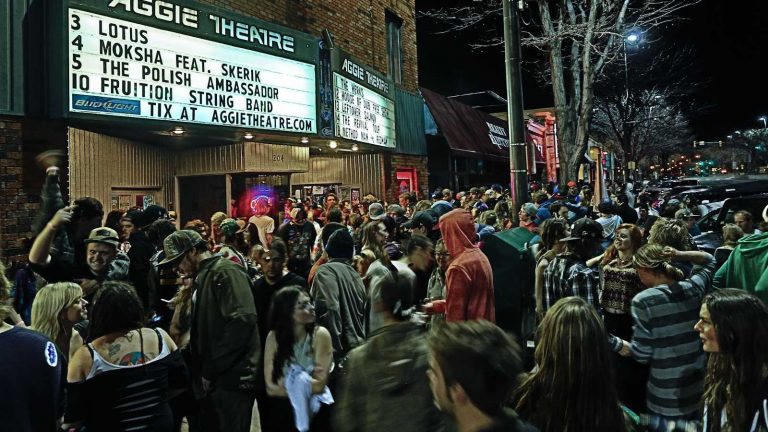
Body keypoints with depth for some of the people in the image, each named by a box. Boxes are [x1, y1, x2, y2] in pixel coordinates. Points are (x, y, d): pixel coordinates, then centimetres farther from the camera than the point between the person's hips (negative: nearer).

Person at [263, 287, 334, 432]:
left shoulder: (320, 334, -10)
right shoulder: (274, 337, -6)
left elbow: (319, 385, -14)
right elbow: (271, 388, -9)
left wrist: (287, 383, -10)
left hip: (315, 410, 0)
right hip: (282, 411, 1)